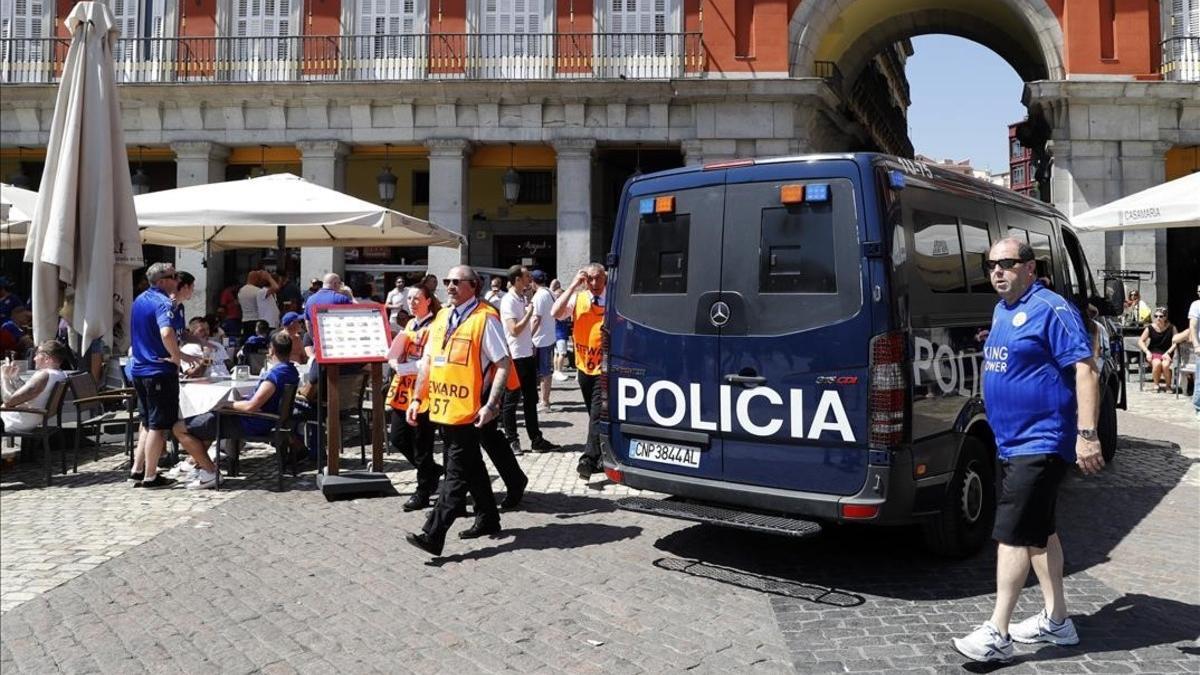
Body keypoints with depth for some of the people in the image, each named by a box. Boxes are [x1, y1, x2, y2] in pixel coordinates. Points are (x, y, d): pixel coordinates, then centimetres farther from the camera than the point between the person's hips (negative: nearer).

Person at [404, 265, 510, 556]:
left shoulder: (484, 319, -9)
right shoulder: (441, 317, 13)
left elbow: (503, 364, -12)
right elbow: (427, 360, 18)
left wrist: (491, 405, -19)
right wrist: (417, 398, 13)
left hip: (468, 410, -8)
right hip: (443, 407, 8)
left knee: (457, 472, -6)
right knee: (471, 466, 18)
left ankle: (433, 535, -7)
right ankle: (488, 519, 32)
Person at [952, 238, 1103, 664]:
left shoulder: (1050, 309, -15)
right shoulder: (1001, 310, 13)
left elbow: (1085, 370, -20)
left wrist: (1086, 433, -26)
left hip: (1040, 443, -10)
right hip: (1012, 442, 10)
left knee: (1012, 534, -8)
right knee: (1039, 531, 17)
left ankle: (997, 635, -2)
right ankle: (1056, 620, 29)